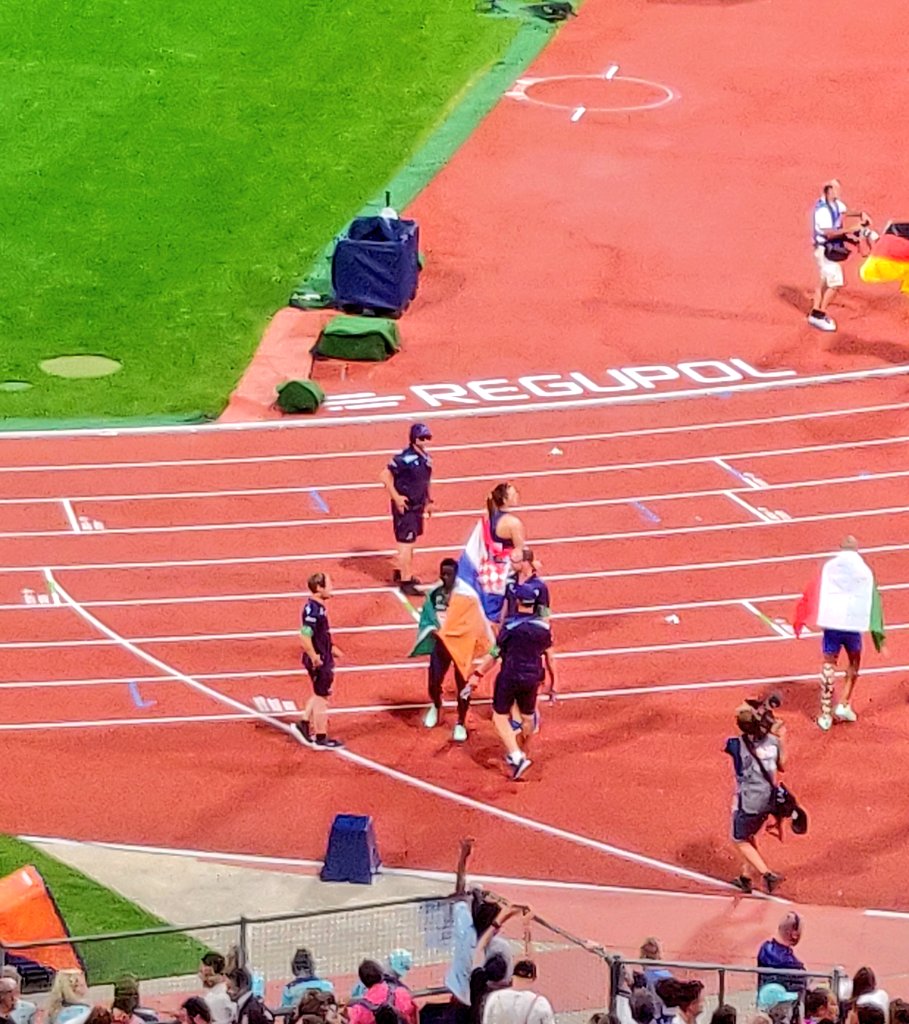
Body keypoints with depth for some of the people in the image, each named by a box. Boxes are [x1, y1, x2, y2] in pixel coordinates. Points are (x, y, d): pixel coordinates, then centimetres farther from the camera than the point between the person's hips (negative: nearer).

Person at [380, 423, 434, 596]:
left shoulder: (426, 457, 5)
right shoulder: (405, 458, -22)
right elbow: (385, 476, -23)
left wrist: (429, 501, 19)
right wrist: (396, 497, -25)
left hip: (418, 506, 9)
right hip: (405, 506, -9)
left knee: (411, 541, 21)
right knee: (406, 543, -6)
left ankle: (400, 572, 37)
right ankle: (405, 582, -3)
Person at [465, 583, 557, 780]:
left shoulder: (510, 627, -14)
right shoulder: (544, 627, -2)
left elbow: (493, 655, -10)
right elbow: (550, 659, 4)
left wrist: (476, 675, -2)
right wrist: (552, 684, 15)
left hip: (510, 677, -4)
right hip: (533, 679, 4)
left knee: (500, 716, 7)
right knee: (527, 717, 23)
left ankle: (516, 757, -8)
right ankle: (520, 753, 40)